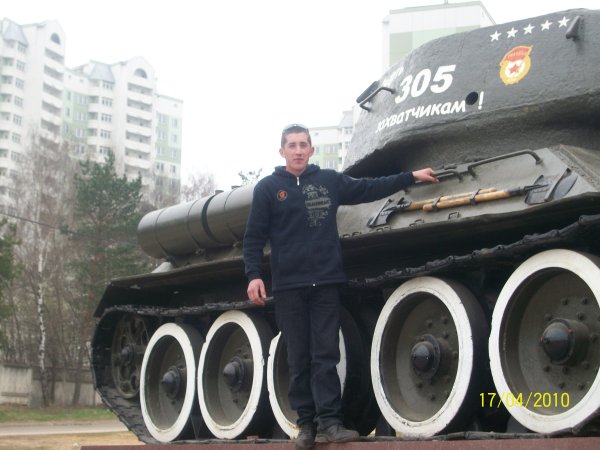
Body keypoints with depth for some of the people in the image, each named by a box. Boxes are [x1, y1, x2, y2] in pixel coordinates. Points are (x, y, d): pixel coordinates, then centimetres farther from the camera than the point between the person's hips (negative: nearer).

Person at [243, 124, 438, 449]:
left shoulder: (330, 181, 10)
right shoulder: (268, 188, 3)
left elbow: (370, 188, 19)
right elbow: (253, 238, 1)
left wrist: (411, 176, 20)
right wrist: (254, 275, -11)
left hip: (326, 283, 1)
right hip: (288, 287, -1)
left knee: (326, 356, -3)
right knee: (299, 360, 3)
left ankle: (329, 422, -4)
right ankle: (306, 424, 10)